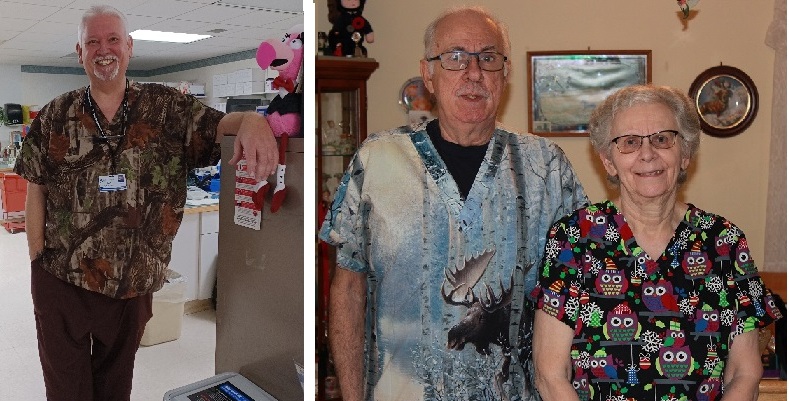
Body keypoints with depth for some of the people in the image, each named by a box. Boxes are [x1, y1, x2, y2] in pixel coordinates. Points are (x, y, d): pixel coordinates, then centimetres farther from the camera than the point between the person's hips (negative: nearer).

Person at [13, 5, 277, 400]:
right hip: (60, 280, 0)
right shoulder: (55, 116, 1)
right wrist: (38, 259, -1)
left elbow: (218, 125, -11)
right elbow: (35, 190, 3)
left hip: (133, 286, 0)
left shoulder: (167, 108, -1)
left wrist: (250, 119, -35)